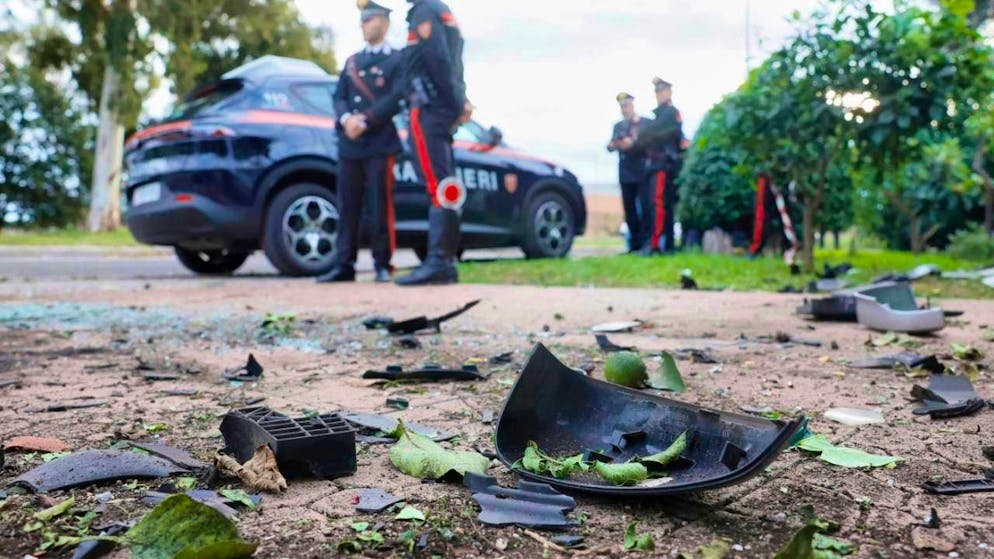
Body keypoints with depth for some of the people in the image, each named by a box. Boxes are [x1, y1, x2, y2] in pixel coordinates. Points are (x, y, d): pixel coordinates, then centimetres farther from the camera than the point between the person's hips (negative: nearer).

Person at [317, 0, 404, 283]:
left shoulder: (398, 60, 6)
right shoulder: (352, 61, 23)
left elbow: (396, 98, -8)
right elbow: (340, 96, 14)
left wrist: (364, 120, -14)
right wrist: (346, 119, -8)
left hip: (379, 144, -5)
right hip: (349, 144, 5)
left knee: (380, 206, -4)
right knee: (347, 207, 3)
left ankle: (383, 265, 3)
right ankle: (344, 265, 6)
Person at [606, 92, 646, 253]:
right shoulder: (619, 126, 17)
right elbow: (612, 146, 11)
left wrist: (632, 144, -17)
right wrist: (612, 145, -12)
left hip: (642, 172, -4)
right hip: (626, 173, 4)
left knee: (643, 208, -7)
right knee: (629, 209, 4)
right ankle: (635, 244, 10)